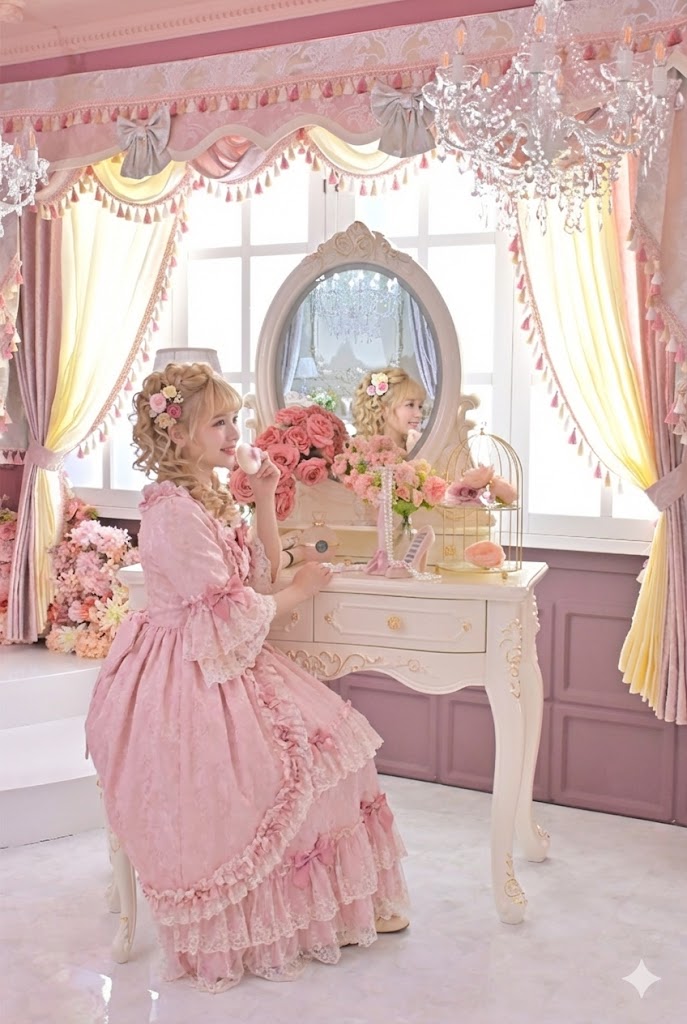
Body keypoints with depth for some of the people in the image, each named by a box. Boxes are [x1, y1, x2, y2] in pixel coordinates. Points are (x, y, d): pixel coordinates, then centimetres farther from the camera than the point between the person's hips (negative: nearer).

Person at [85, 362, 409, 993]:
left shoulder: (214, 498, 8)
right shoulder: (174, 514, -23)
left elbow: (262, 573, 12)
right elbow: (232, 612, -23)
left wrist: (264, 501, 2)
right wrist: (302, 590, -9)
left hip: (227, 664, 10)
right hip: (191, 679, -10)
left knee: (322, 745, 7)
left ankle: (348, 904, 21)